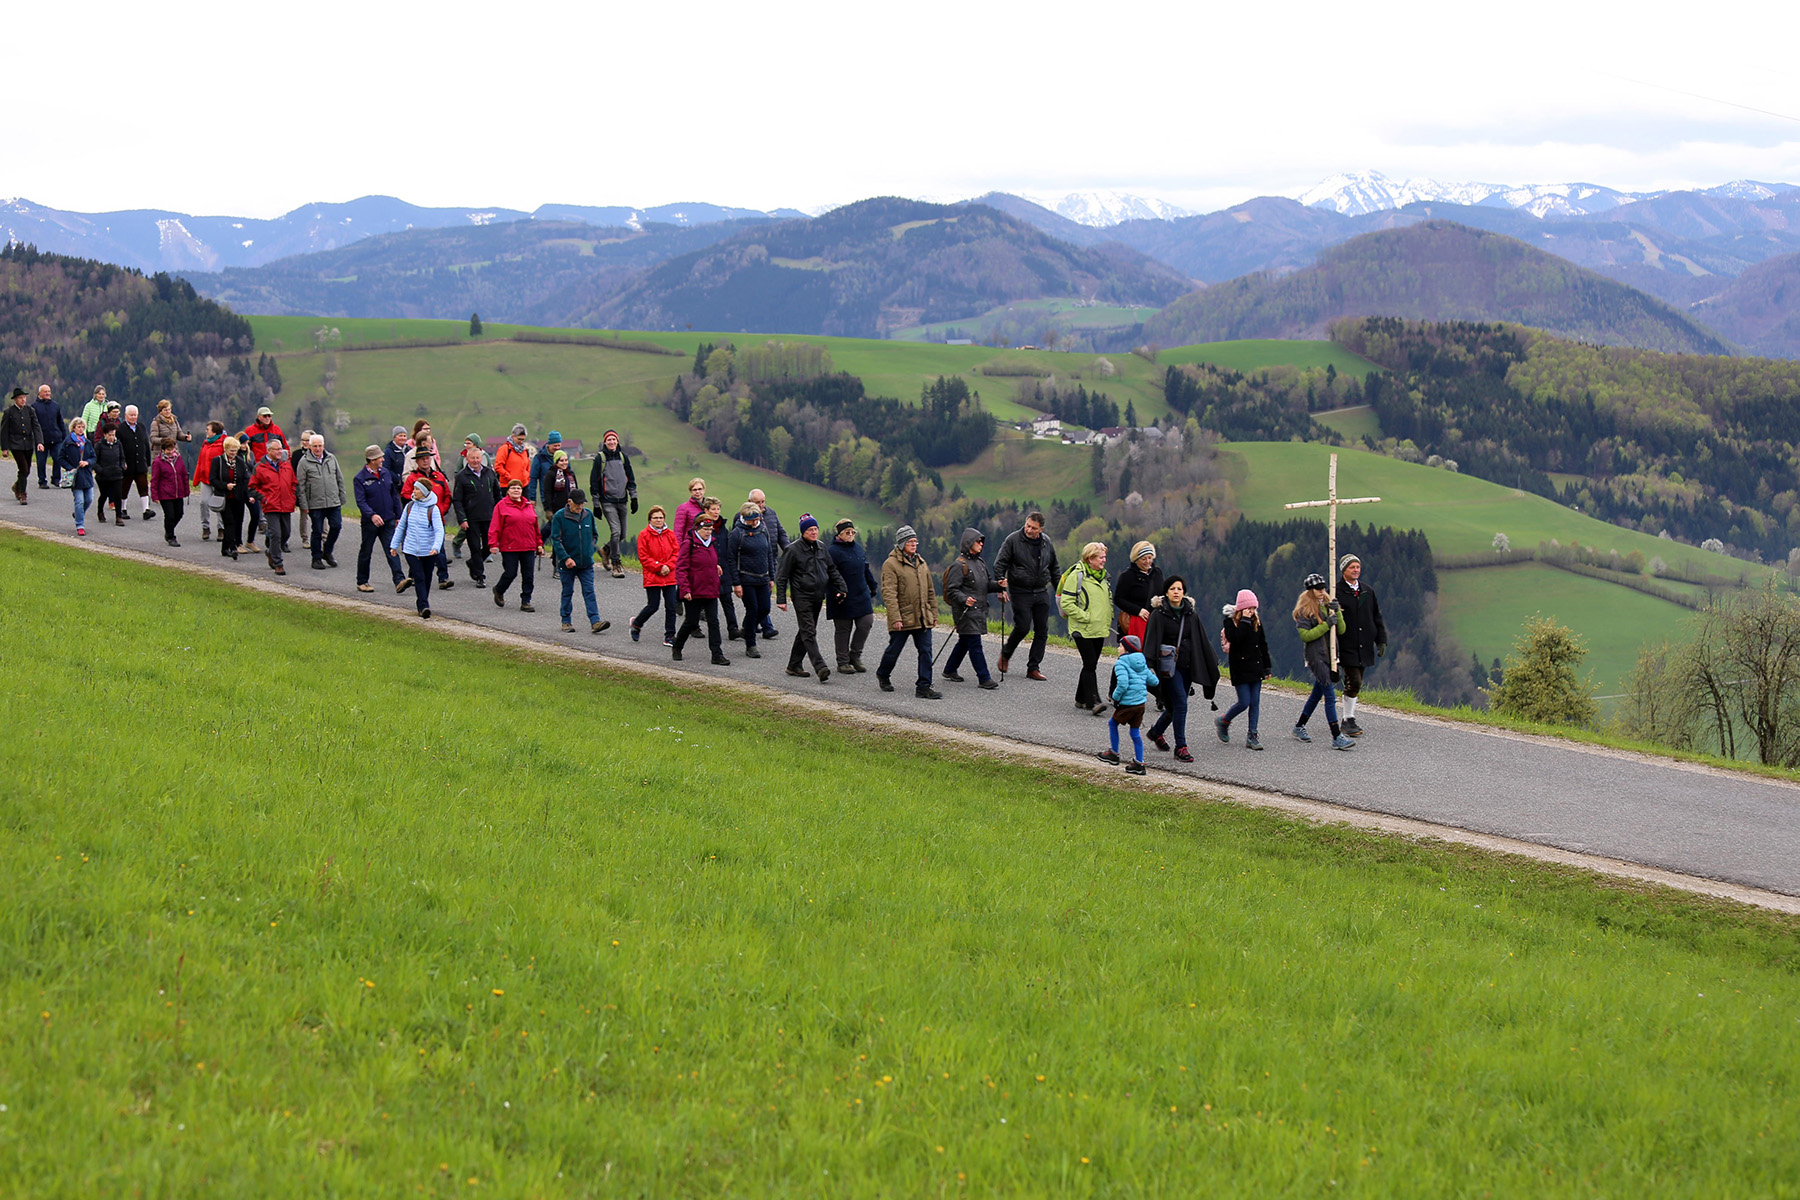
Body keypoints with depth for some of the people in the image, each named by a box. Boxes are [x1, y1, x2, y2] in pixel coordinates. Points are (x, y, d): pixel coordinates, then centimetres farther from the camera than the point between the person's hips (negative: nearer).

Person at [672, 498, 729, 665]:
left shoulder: (712, 543, 10)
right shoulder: (689, 543, -11)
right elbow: (681, 568, -14)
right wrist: (685, 589, -19)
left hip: (710, 591, 6)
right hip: (693, 593, -6)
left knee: (713, 622, 0)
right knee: (691, 622, 4)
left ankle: (717, 654, -2)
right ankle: (676, 647, 27)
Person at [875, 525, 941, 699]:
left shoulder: (921, 564, 13)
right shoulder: (891, 564, -9)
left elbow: (930, 592, 19)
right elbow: (889, 593, -15)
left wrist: (933, 615, 15)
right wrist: (895, 618, -21)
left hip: (923, 619, 6)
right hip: (902, 619, -6)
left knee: (926, 652, -2)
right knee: (894, 650, 8)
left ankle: (924, 687, -2)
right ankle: (883, 675, 34)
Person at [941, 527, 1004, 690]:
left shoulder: (980, 562, 15)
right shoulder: (959, 565, -12)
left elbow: (987, 583, 22)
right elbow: (952, 590, -15)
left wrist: (997, 584, 1)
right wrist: (964, 599, -31)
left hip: (979, 610, 9)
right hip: (966, 612, -9)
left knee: (964, 642, 17)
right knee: (975, 644, -9)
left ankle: (949, 670, 32)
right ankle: (984, 679, -10)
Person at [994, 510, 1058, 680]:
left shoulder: (1046, 543, 8)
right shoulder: (1013, 540, -6)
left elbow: (1054, 569, 20)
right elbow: (999, 564, -5)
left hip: (1041, 593, 5)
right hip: (1021, 593, -5)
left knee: (1042, 631, 1)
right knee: (1022, 627, -12)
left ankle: (1033, 668, 8)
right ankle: (1006, 654, 16)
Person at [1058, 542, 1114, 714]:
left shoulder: (1102, 575, 13)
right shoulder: (1077, 576, -12)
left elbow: (1108, 600, 27)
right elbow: (1066, 603, -16)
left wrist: (1108, 621, 14)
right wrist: (1085, 617, -18)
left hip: (1099, 629, 8)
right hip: (1083, 629, -8)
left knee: (1091, 665, 12)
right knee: (1090, 665, -13)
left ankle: (1081, 699, 22)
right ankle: (1093, 702, -17)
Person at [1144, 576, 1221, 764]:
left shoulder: (1191, 614, 7)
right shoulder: (1158, 614, -6)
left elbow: (1203, 642, 11)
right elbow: (1151, 641, -12)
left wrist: (1212, 666, 11)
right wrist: (1149, 664, -24)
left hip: (1187, 665, 5)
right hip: (1169, 666, -5)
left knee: (1176, 705, 13)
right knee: (1180, 703, -14)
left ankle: (1156, 732, 40)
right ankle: (1181, 747, -10)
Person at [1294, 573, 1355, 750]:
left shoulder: (1328, 605, 13)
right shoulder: (1304, 610, -6)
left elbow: (1341, 631, 8)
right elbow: (1305, 635, -14)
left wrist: (1337, 612, -8)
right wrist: (1326, 625, -20)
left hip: (1329, 655, 8)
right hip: (1316, 656, -8)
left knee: (1317, 694, 17)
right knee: (1330, 697, -12)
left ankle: (1299, 727, 34)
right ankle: (1337, 738, -13)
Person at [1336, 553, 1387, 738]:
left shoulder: (1368, 591, 12)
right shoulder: (1336, 592, -6)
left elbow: (1376, 617, 18)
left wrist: (1381, 640, 10)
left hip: (1364, 647, 5)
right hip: (1346, 646, -5)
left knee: (1356, 684, 10)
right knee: (1353, 683, -12)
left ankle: (1349, 719, 19)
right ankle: (1348, 720, -2)